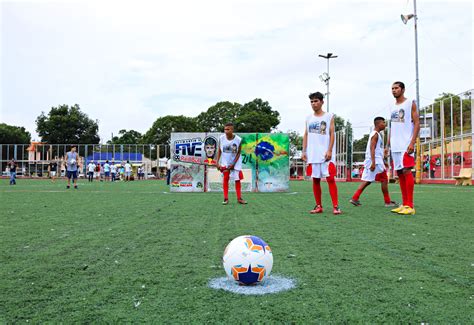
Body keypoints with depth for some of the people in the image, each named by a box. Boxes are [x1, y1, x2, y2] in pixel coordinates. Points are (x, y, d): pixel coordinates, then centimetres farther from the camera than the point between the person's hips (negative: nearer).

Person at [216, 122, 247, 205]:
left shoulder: (238, 140, -18)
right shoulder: (221, 138, -12)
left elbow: (238, 153, -10)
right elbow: (219, 151, -1)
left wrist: (233, 164, -14)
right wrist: (217, 162, -6)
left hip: (235, 163, -1)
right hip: (225, 162, 1)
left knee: (237, 180, 3)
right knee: (225, 178, -1)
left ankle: (239, 198, 11)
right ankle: (226, 198, 5)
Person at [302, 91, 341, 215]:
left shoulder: (329, 116, 3)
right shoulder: (309, 118, 14)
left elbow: (332, 134, -3)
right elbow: (306, 135, 14)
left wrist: (329, 150, -13)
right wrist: (304, 151, 5)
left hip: (326, 154, -4)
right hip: (313, 155, 4)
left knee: (330, 179, -7)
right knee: (315, 180, 6)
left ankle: (335, 206, -4)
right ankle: (318, 206, 15)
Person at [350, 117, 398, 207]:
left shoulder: (377, 134, 20)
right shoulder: (375, 134, -11)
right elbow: (372, 149, -20)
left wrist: (383, 162, 29)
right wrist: (373, 162, -27)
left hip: (373, 161, 10)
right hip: (375, 161, -10)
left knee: (367, 180, 7)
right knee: (384, 179, -1)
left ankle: (355, 198, 3)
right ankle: (388, 202, 6)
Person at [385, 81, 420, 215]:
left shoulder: (411, 103, -1)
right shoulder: (392, 107, 18)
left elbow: (417, 123, -7)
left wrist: (412, 142, -18)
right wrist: (388, 145, 16)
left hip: (406, 144, -7)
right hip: (395, 146, 7)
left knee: (406, 171, -11)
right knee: (399, 173, 7)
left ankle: (410, 206, -7)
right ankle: (404, 204, 12)